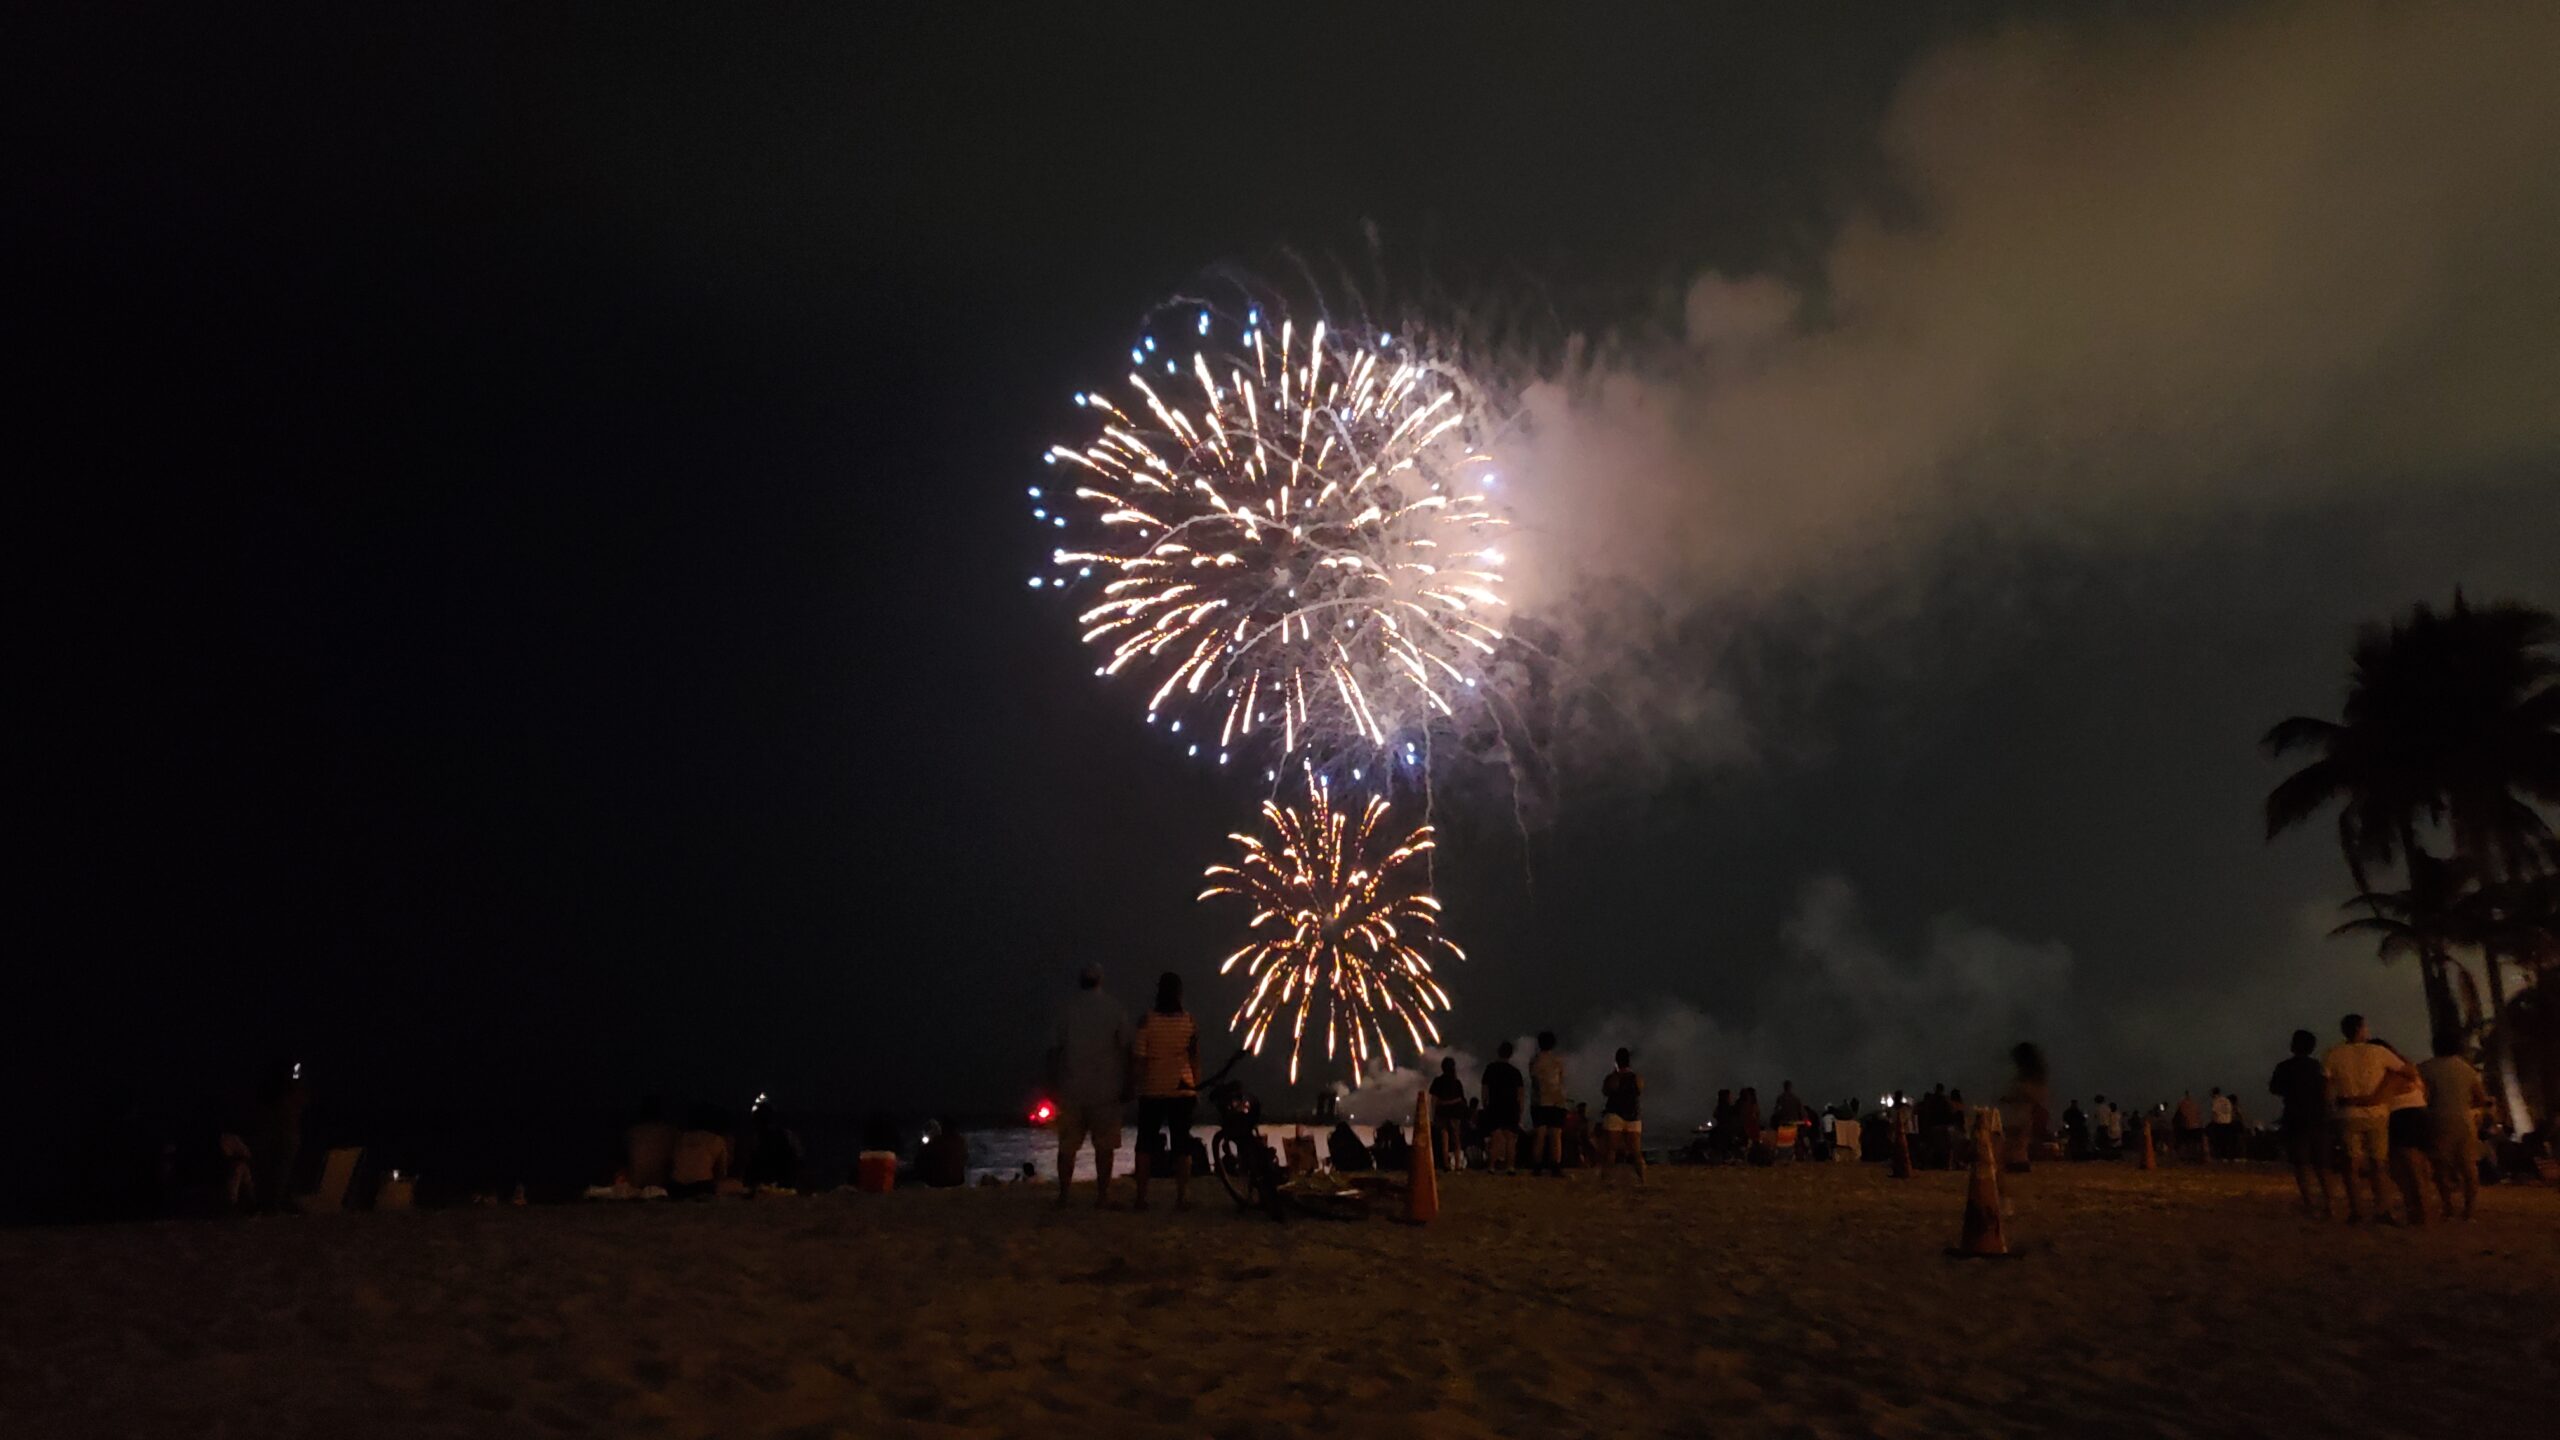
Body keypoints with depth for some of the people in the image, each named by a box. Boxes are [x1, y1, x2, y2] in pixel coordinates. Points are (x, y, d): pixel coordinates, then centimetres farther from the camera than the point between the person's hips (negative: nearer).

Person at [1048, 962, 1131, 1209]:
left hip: (1072, 1088, 1)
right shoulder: (1115, 1008, 2)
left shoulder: (1066, 1008, 2)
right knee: (1104, 1146, 4)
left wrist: (1053, 1084, 6)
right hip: (1105, 1089, -1)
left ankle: (1063, 1197, 9)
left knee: (1067, 1146, 8)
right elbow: (1125, 1048, 1)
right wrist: (1126, 1086, 6)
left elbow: (1054, 1049, 0)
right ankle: (1102, 1196, 2)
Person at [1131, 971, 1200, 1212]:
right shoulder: (1190, 1021, -2)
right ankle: (1182, 1197, 6)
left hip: (1152, 1091, -1)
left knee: (1146, 1144, 9)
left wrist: (1134, 1085, 3)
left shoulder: (1147, 1021, -9)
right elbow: (1195, 1058, 2)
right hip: (1183, 1091, 1)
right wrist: (1197, 1086, 11)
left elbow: (1140, 1059, -8)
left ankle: (1141, 1197, 8)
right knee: (1181, 1144, 7)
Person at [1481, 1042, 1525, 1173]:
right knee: (1511, 1139, 3)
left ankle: (1491, 1166, -8)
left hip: (1494, 1107, -1)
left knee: (1495, 1139, -1)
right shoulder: (1516, 1071, 5)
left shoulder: (1491, 1068, 1)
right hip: (1511, 1108, 1)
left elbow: (1485, 1090, 0)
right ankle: (1510, 1166, -2)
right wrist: (1520, 1111, 8)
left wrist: (1485, 1106, 9)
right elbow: (1520, 1093, 3)